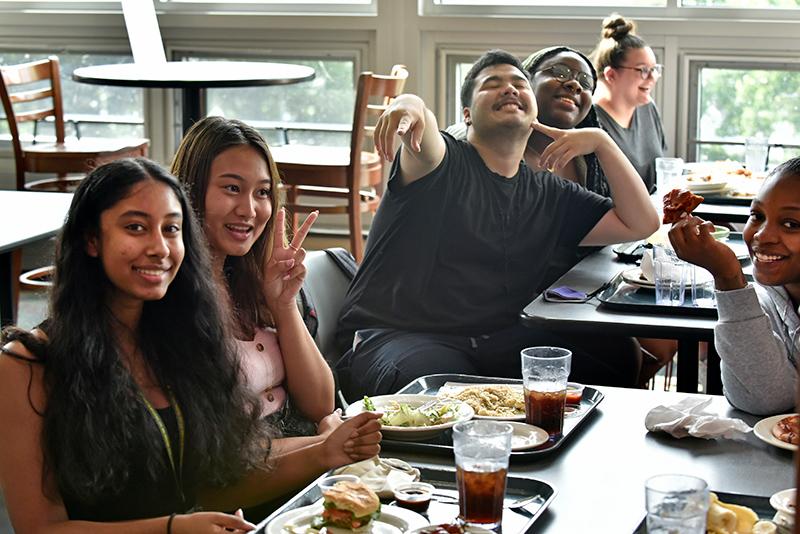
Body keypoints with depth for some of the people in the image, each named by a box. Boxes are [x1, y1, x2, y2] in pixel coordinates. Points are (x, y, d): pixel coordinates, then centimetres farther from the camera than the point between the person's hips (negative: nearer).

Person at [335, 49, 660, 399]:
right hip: (399, 335, -5)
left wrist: (601, 141, 6)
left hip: (498, 341, 5)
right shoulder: (442, 162, 4)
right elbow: (424, 142, -22)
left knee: (610, 371, -19)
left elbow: (640, 223, 16)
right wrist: (410, 107, -47)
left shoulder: (550, 195, 18)